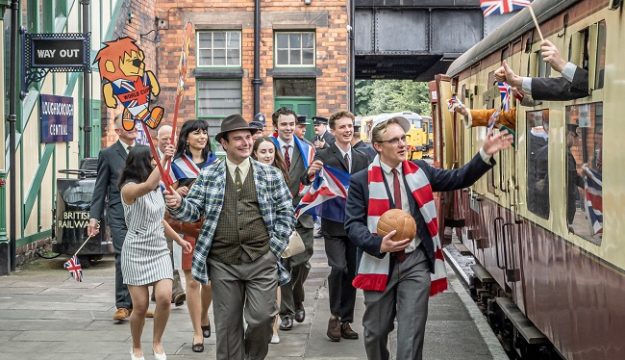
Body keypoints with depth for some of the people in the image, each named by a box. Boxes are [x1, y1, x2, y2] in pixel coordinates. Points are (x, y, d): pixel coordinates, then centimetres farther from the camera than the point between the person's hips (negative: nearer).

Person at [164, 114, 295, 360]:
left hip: (262, 260, 0)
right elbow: (194, 210, 5)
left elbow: (286, 213, 7)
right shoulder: (208, 175, 7)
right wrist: (178, 205, -17)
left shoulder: (271, 175, 6)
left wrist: (274, 247, -1)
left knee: (261, 319, -3)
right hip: (223, 262, 1)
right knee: (227, 324, 6)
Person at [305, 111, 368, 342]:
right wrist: (310, 174, -29)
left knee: (352, 272, 8)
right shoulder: (323, 156, -4)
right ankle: (335, 316, 2)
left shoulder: (362, 158, 12)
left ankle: (346, 321, 18)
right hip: (333, 224, -5)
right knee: (338, 267, -16)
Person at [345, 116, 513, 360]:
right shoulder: (361, 181, -6)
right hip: (380, 263, -1)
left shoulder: (419, 170, 5)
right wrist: (379, 245, -25)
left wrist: (485, 154, -9)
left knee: (412, 333, 0)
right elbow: (353, 224, -9)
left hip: (415, 262, 2)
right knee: (376, 331, 13)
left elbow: (458, 179, 5)